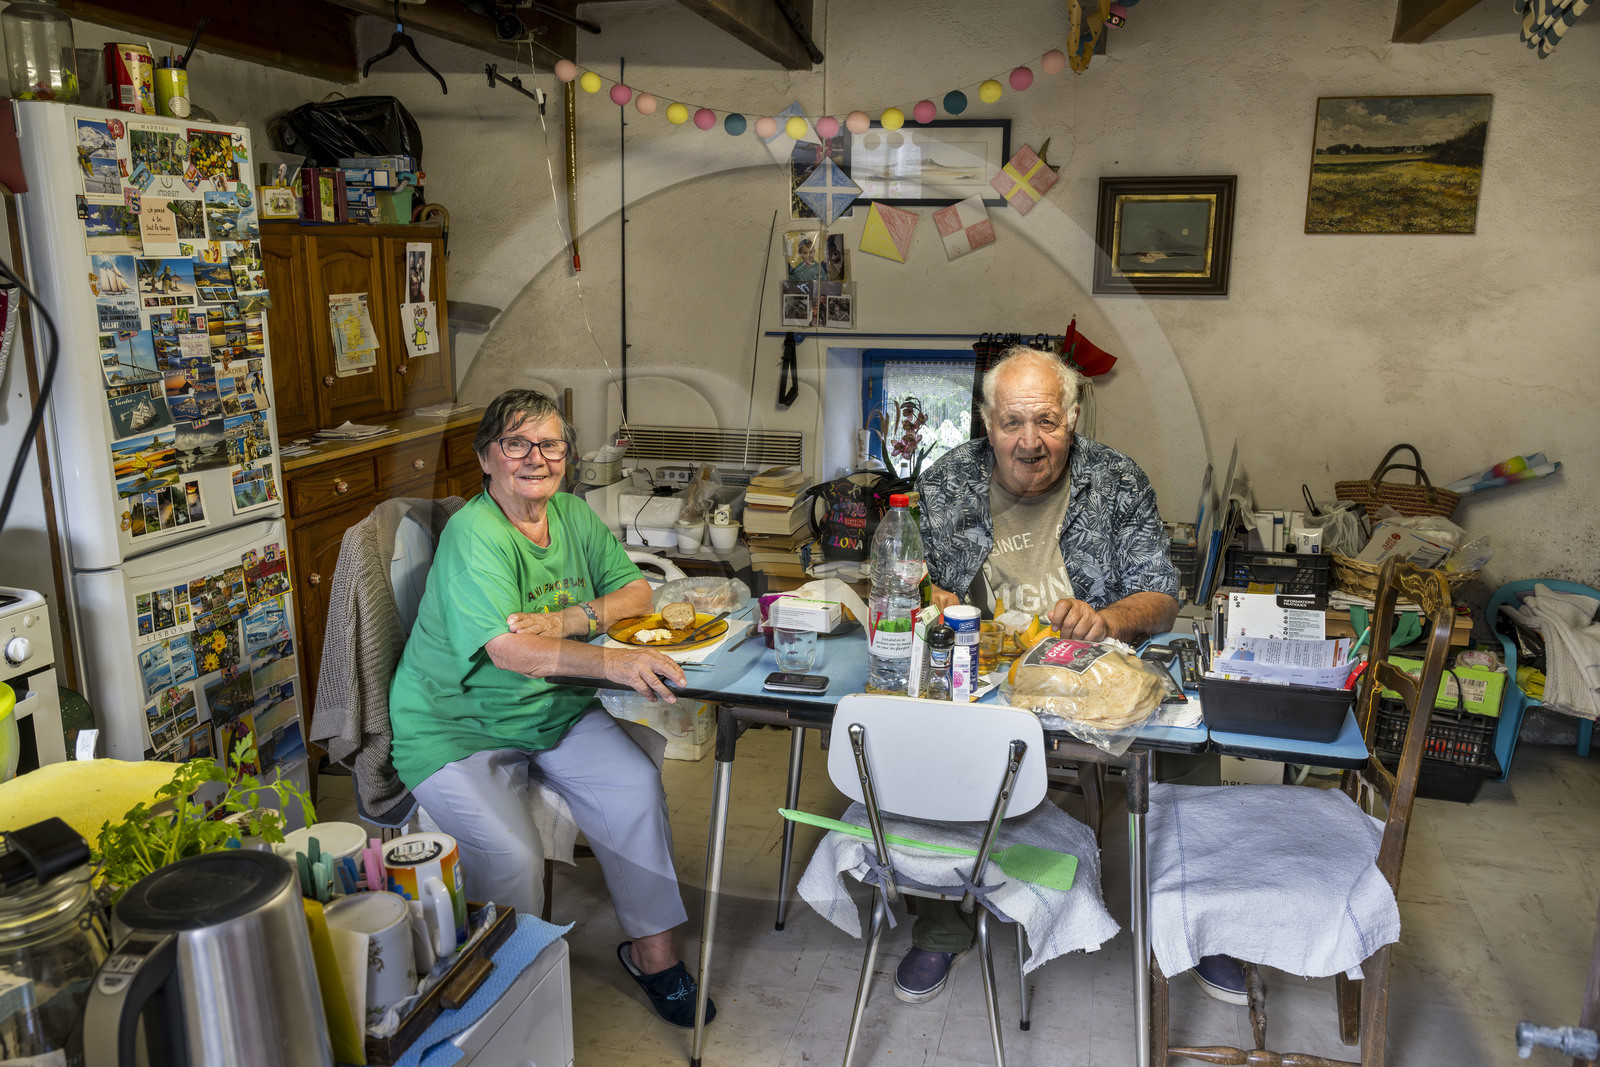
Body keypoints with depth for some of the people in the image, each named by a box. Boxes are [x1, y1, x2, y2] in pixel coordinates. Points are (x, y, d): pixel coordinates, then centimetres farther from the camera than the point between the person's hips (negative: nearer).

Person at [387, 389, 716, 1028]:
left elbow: (635, 591, 3)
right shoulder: (474, 536, -21)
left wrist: (567, 620, -16)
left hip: (555, 710, 6)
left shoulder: (572, 514, 3)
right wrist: (610, 661, -48)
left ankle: (652, 947, 4)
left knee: (637, 789, -15)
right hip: (458, 727, -6)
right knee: (511, 856, -24)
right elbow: (509, 650, -34)